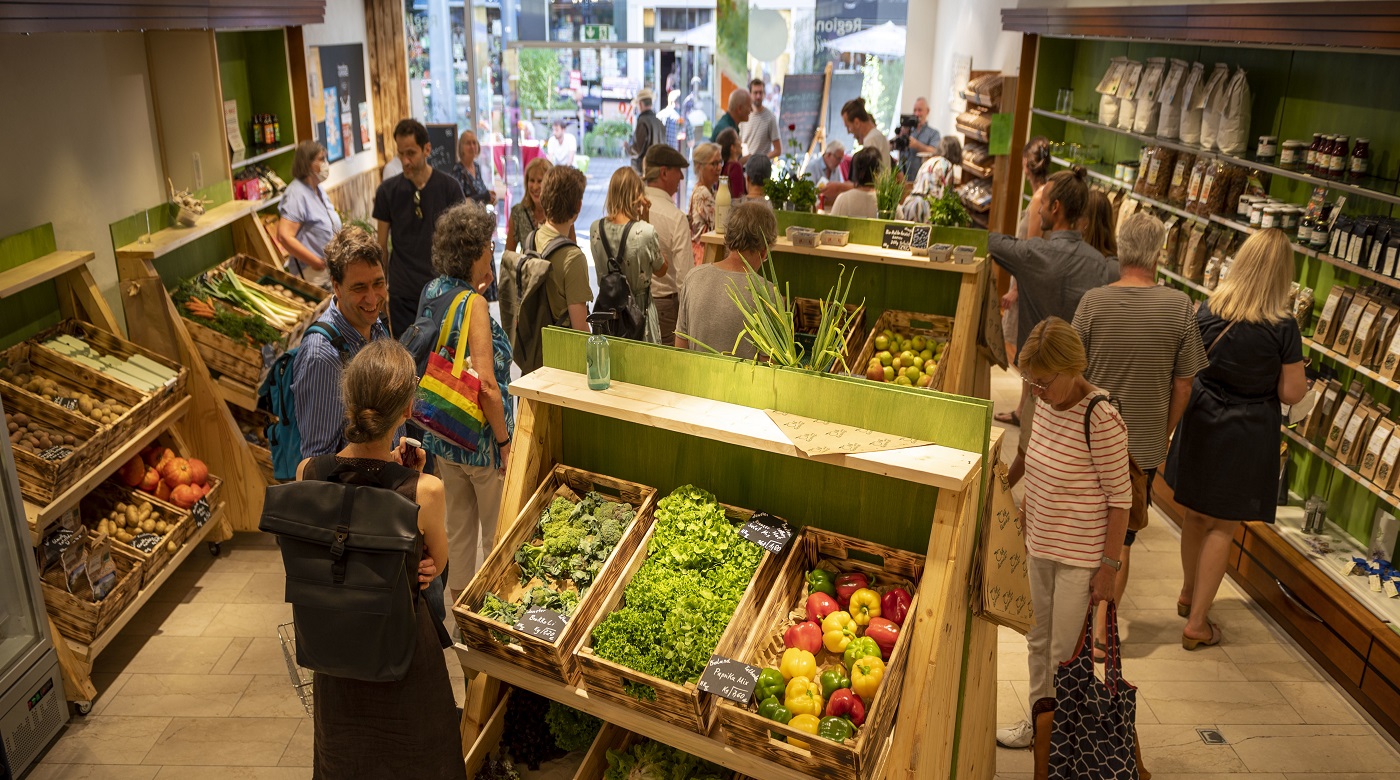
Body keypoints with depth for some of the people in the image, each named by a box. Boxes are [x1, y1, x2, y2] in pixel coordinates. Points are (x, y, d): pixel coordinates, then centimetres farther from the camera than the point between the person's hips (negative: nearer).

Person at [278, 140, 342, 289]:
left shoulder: (318, 189, 10)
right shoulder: (297, 194, -18)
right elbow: (285, 236, -26)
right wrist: (317, 263, -22)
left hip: (332, 268, 9)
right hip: (312, 274, -9)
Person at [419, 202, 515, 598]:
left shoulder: (433, 291, 1)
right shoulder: (473, 304, -23)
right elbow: (486, 384, -28)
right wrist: (505, 440, -18)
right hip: (480, 439, -7)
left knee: (458, 525, 21)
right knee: (498, 535, 12)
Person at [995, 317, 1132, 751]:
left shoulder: (1101, 418, -23)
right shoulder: (1045, 403, -1)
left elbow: (1121, 498, -17)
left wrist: (1109, 566, -15)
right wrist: (1023, 516, 16)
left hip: (1081, 556, -7)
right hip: (1041, 546, 7)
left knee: (1064, 653, 5)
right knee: (1038, 642, 20)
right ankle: (1038, 723, 38)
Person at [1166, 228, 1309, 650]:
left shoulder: (1205, 310, -8)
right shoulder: (1283, 328, -18)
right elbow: (1291, 393, -12)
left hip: (1200, 422, 4)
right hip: (1247, 436, -3)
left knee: (1195, 515, 21)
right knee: (1221, 526, 8)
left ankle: (1189, 595, 40)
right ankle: (1197, 623, 13)